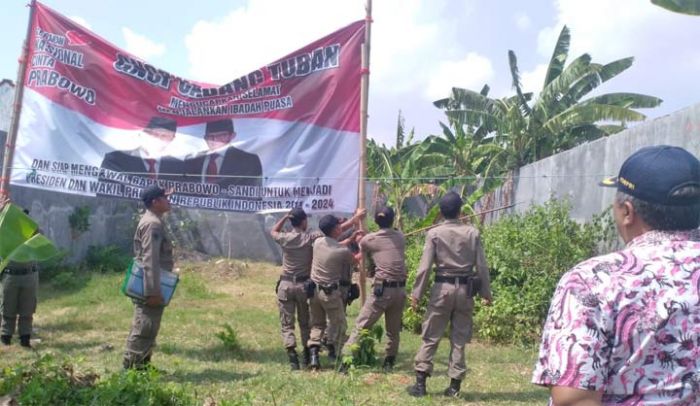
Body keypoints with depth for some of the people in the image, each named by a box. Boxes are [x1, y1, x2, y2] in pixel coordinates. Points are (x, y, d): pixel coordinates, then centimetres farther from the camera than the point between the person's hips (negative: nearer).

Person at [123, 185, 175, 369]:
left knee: (148, 329, 16)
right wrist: (153, 291, -26)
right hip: (149, 287, -11)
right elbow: (150, 261, -24)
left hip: (148, 287, 11)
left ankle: (141, 366, 24)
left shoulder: (154, 221, 16)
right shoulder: (152, 224, -17)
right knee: (144, 329, -6)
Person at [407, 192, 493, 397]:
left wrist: (416, 293, -3)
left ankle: (420, 383, 6)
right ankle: (455, 385, 12)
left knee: (430, 337, 5)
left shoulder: (434, 233, -5)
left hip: (442, 288, -2)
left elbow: (424, 267, -8)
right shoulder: (472, 233, 0)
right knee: (459, 338, 9)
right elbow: (481, 266, 1)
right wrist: (486, 293, 9)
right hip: (465, 289, 2)